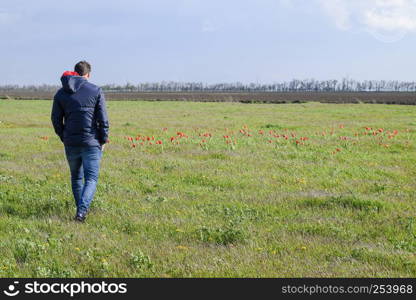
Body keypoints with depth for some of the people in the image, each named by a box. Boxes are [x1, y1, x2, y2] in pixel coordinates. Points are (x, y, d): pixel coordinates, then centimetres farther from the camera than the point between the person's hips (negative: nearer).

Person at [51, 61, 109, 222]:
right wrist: (103, 140, 4)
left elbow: (56, 119, 7)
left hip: (71, 142, 3)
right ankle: (82, 210, -20)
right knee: (91, 179, -1)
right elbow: (103, 119, -6)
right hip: (91, 142, -3)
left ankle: (81, 209, 24)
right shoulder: (96, 91, -3)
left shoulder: (61, 93, 5)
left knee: (76, 177, 19)